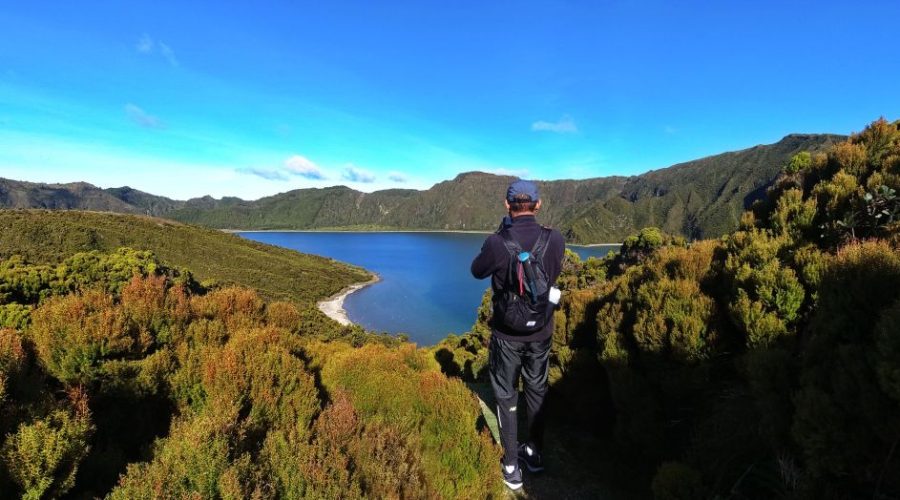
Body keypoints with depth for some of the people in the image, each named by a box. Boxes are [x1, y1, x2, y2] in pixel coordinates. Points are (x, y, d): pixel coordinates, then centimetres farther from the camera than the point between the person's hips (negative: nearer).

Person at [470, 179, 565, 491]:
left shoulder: (497, 243, -23)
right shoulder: (555, 240, -13)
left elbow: (477, 271, -2)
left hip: (507, 333, -3)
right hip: (541, 332, 3)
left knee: (506, 395, 15)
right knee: (537, 390, 23)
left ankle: (512, 467, 27)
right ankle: (534, 453, 41)